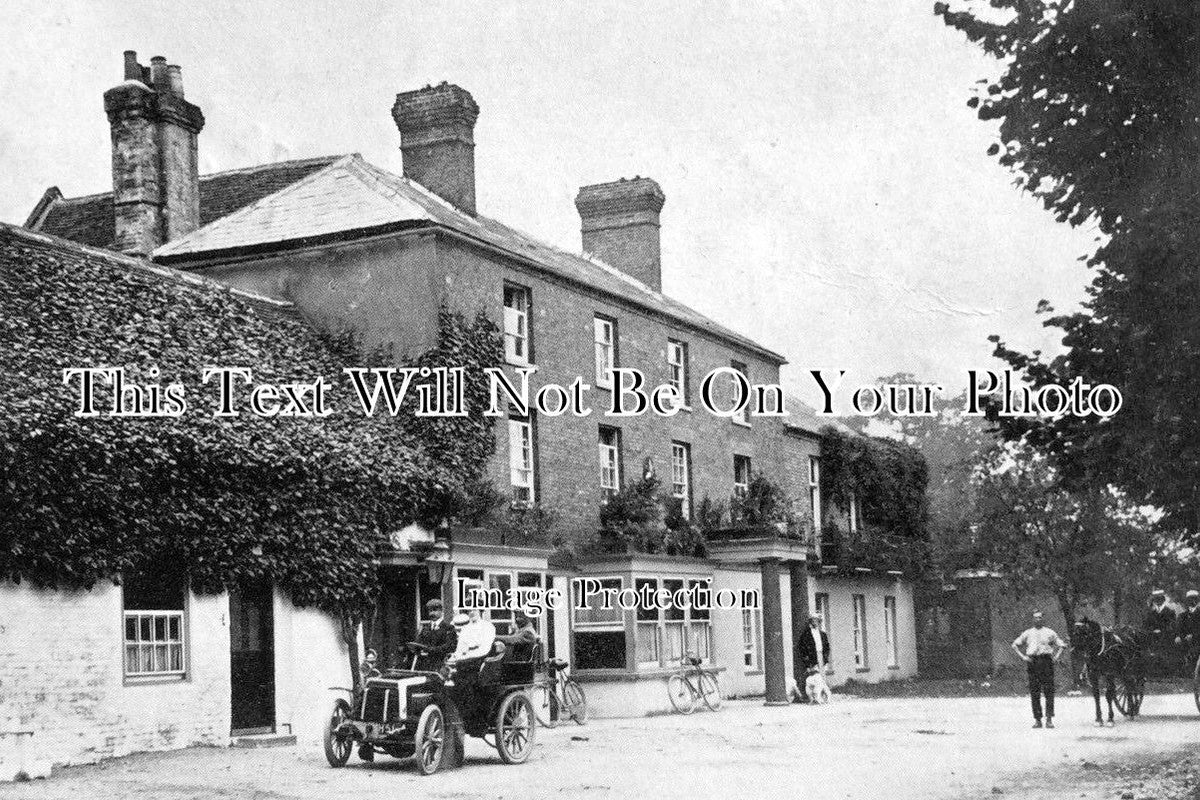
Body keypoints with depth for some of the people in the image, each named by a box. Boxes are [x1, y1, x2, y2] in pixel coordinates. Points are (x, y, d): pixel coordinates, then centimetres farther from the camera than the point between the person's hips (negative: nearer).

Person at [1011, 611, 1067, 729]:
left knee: (1049, 691, -7)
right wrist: (1022, 656, 2)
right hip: (1032, 662, 1)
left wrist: (1056, 657, -1)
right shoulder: (1027, 633, 15)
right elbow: (1015, 645, 16)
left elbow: (1062, 645, 14)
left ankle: (1049, 719, -5)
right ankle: (1037, 720, 4)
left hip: (1046, 661, -1)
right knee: (1034, 692, 0)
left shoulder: (1049, 633, 11)